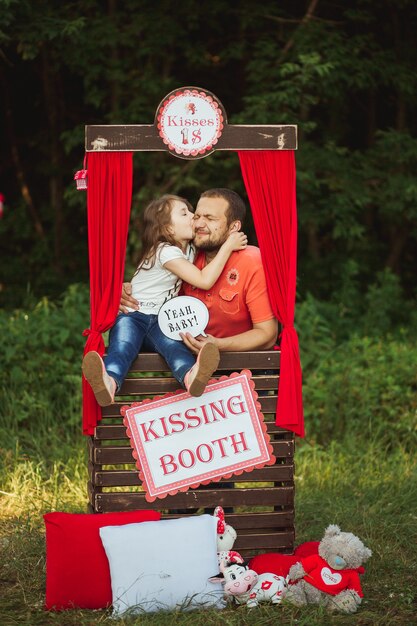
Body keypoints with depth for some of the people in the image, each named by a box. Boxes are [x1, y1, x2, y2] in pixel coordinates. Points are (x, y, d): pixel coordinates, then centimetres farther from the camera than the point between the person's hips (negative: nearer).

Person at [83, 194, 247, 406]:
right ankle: (109, 381, -68)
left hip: (161, 321, 5)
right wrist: (228, 246, -17)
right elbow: (204, 281, -20)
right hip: (133, 315, -5)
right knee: (123, 344, -37)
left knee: (173, 342, -31)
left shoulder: (189, 251, 15)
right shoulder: (166, 251, -13)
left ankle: (191, 375, -65)